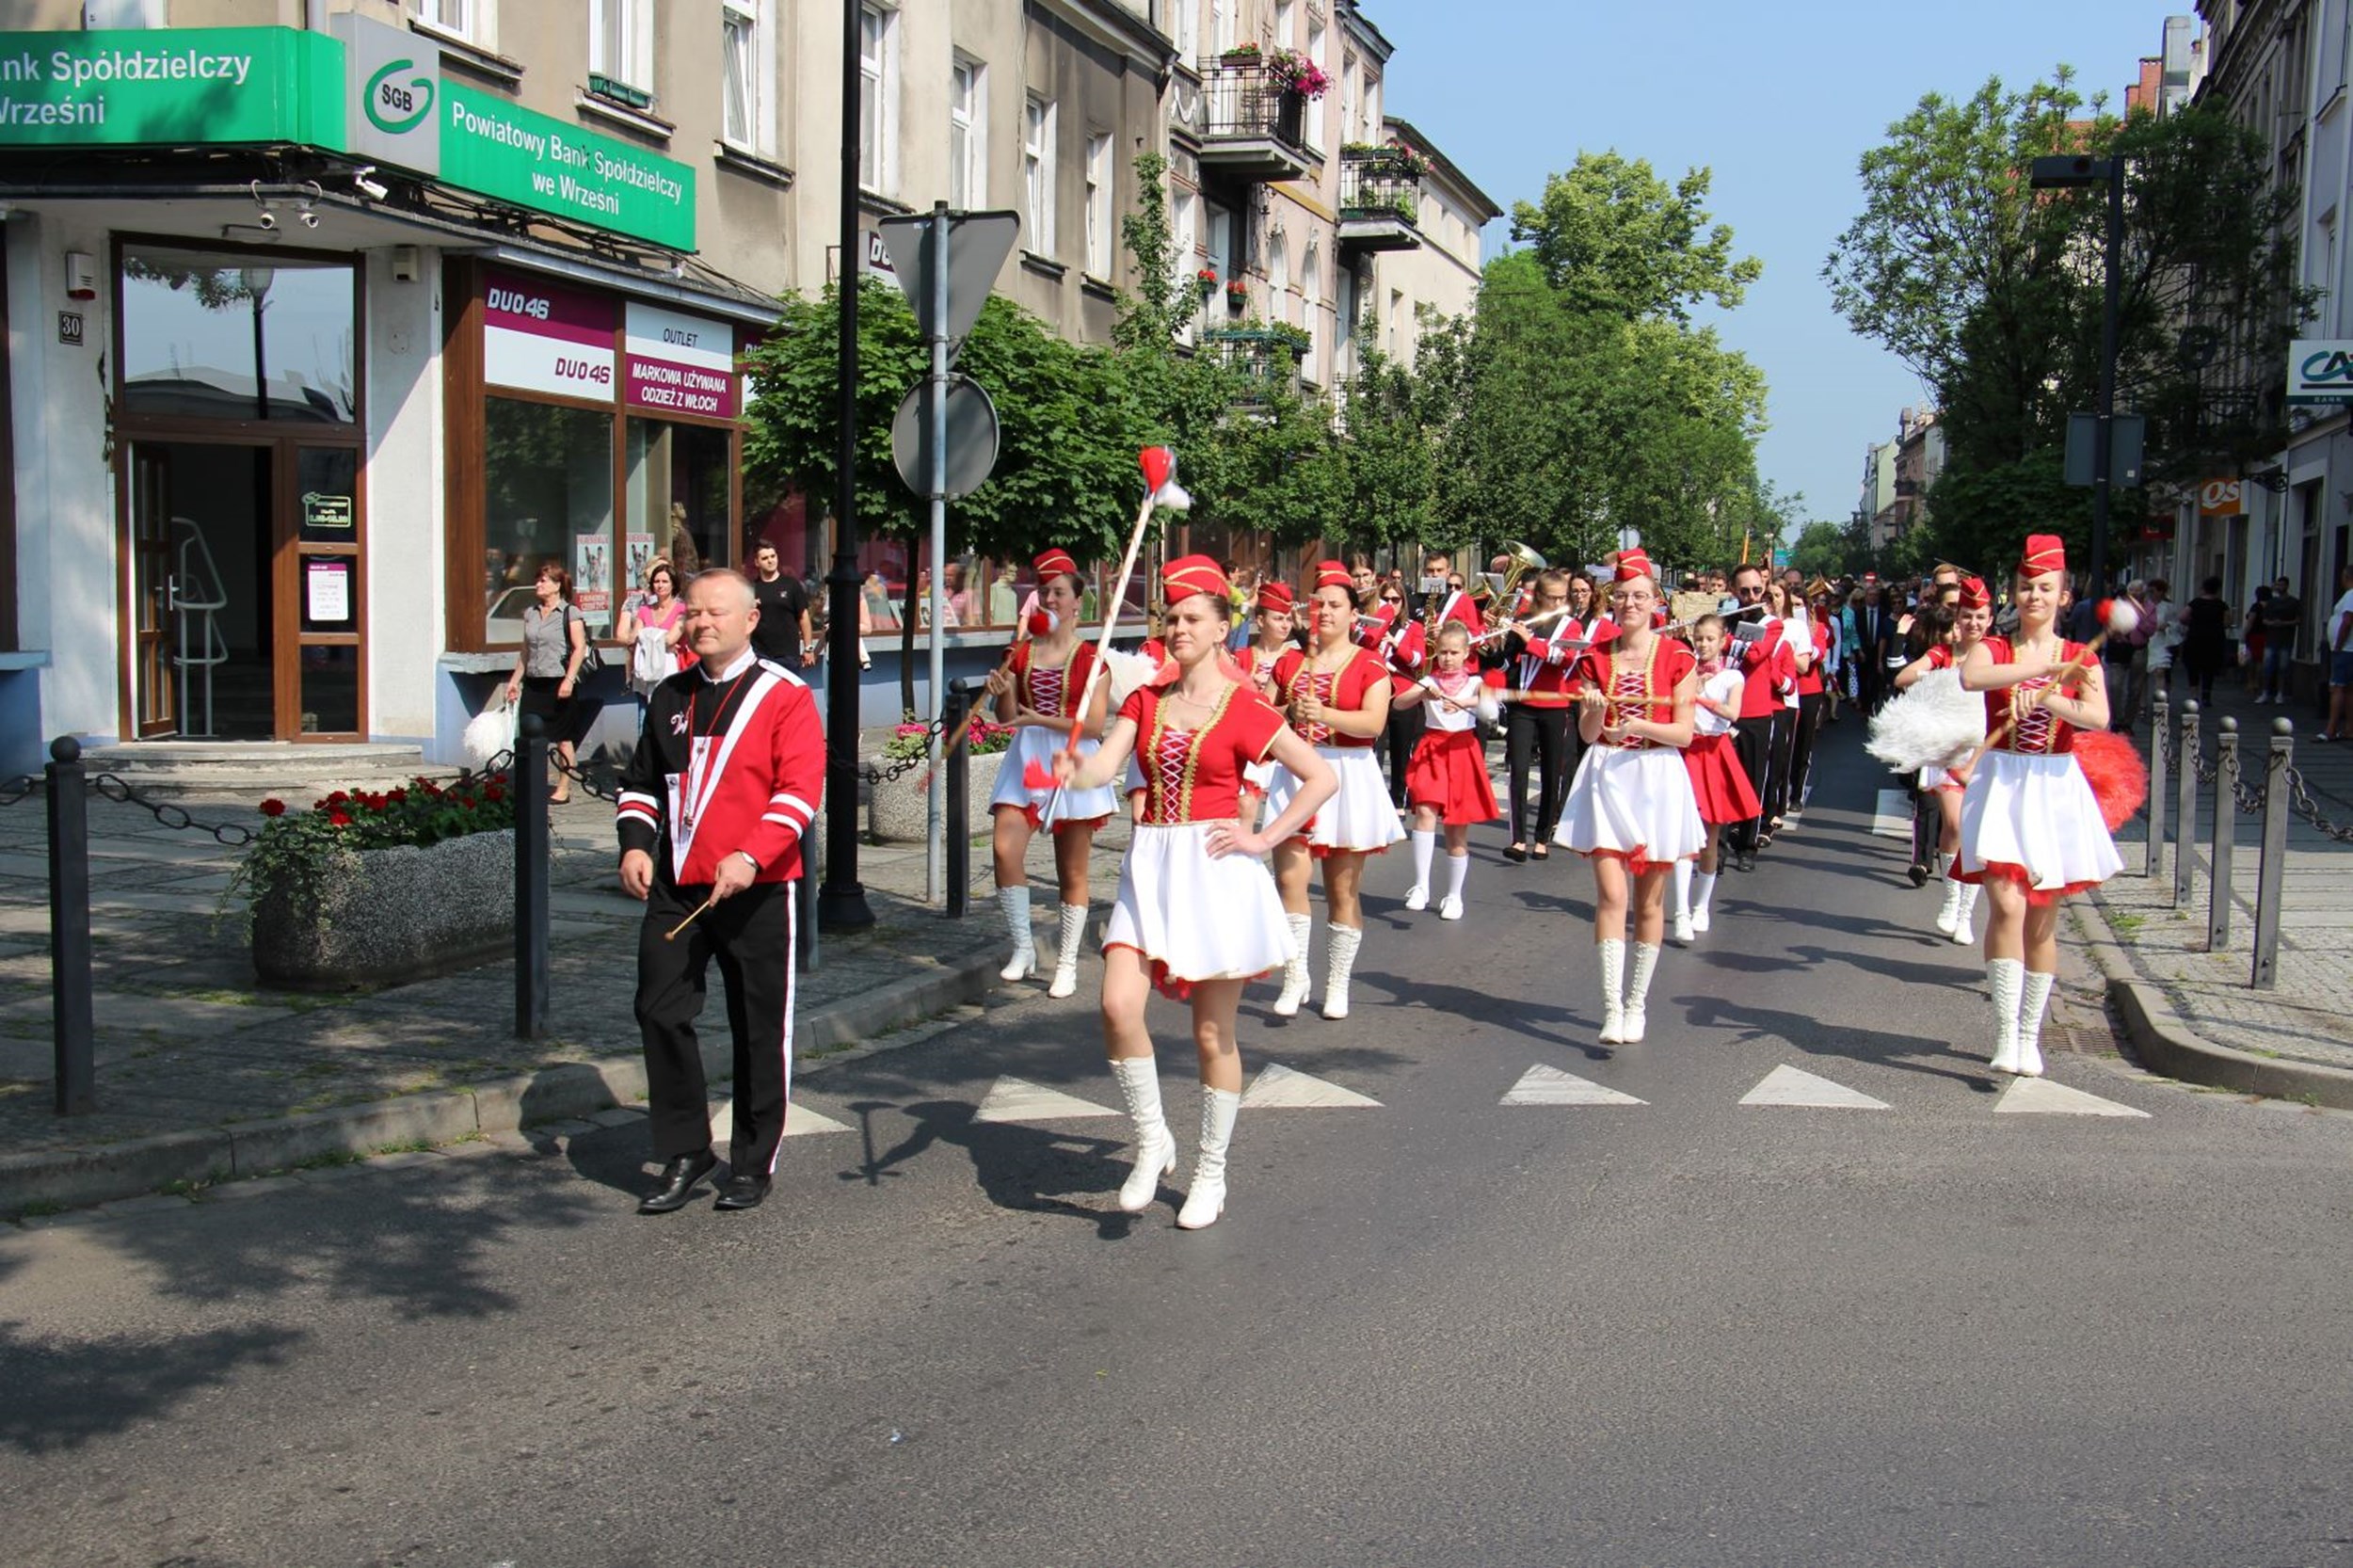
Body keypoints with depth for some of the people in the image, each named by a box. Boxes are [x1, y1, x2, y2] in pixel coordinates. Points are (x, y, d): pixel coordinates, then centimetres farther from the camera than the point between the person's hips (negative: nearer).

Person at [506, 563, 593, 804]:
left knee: (563, 738, 2)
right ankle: (532, 786, 6)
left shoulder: (570, 613, -4)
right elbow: (525, 651, 20)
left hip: (559, 682, -6)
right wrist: (514, 680, 17)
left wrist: (569, 679, -18)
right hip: (534, 683, 6)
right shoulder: (530, 614, 14)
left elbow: (579, 648, -10)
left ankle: (563, 788, 9)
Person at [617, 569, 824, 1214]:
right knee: (660, 1012, 1)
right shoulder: (670, 697, 13)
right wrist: (635, 843, 4)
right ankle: (685, 1154, 14)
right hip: (674, 888, 5)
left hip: (756, 890, -5)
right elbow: (642, 780, 22)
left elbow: (801, 792, -13)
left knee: (759, 1028, 3)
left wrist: (751, 855, -25)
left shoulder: (785, 696, -5)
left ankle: (754, 1164, 17)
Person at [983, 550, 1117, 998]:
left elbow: (1094, 725, -10)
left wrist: (1040, 720, -20)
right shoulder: (1022, 652, 9)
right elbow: (1007, 718, 11)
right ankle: (1023, 946, -2)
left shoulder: (1090, 657, -2)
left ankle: (1067, 962, 16)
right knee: (1005, 847, -17)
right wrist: (1002, 692, -10)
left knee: (1071, 870, 4)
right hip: (1026, 759, 3)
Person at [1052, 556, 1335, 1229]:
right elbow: (1104, 767, -5)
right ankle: (1152, 1142, 8)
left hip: (1214, 870, -4)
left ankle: (1210, 1174, 20)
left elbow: (1321, 777, -3)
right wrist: (1072, 771, -27)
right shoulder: (1145, 701, 9)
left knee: (1213, 1032, 4)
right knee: (1118, 1005, -14)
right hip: (1149, 867, 4)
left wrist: (1262, 839, -7)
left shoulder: (1244, 707, -4)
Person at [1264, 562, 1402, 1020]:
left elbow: (1373, 723, -13)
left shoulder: (1369, 666, 0)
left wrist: (1323, 714, -26)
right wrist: (1281, 711, -3)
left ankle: (1338, 984, 14)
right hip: (1296, 776, 3)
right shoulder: (1289, 662, 12)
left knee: (1343, 890, 2)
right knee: (1289, 878, -10)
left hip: (1348, 778, -3)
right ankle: (1295, 979, 0)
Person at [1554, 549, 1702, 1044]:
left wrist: (1636, 725, -21)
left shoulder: (1677, 658, -1)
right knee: (1611, 896, -11)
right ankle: (1611, 1010, -12)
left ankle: (1636, 1004, 19)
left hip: (1657, 780, -1)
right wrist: (1595, 710, -18)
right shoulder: (1595, 659, 6)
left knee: (1649, 901, 7)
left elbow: (1683, 733, -6)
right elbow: (1588, 734, 4)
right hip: (1606, 777, 1)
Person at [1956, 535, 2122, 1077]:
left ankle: (2029, 1036, 17)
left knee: (2042, 921, 6)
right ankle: (2005, 1033, -14)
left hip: (2055, 790, 2)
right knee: (2007, 905, -17)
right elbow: (1969, 677, -23)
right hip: (2001, 785, -2)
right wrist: (2051, 671, -25)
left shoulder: (2081, 658, 7)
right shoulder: (1993, 649, 3)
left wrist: (2047, 699, -27)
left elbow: (2099, 717, -12)